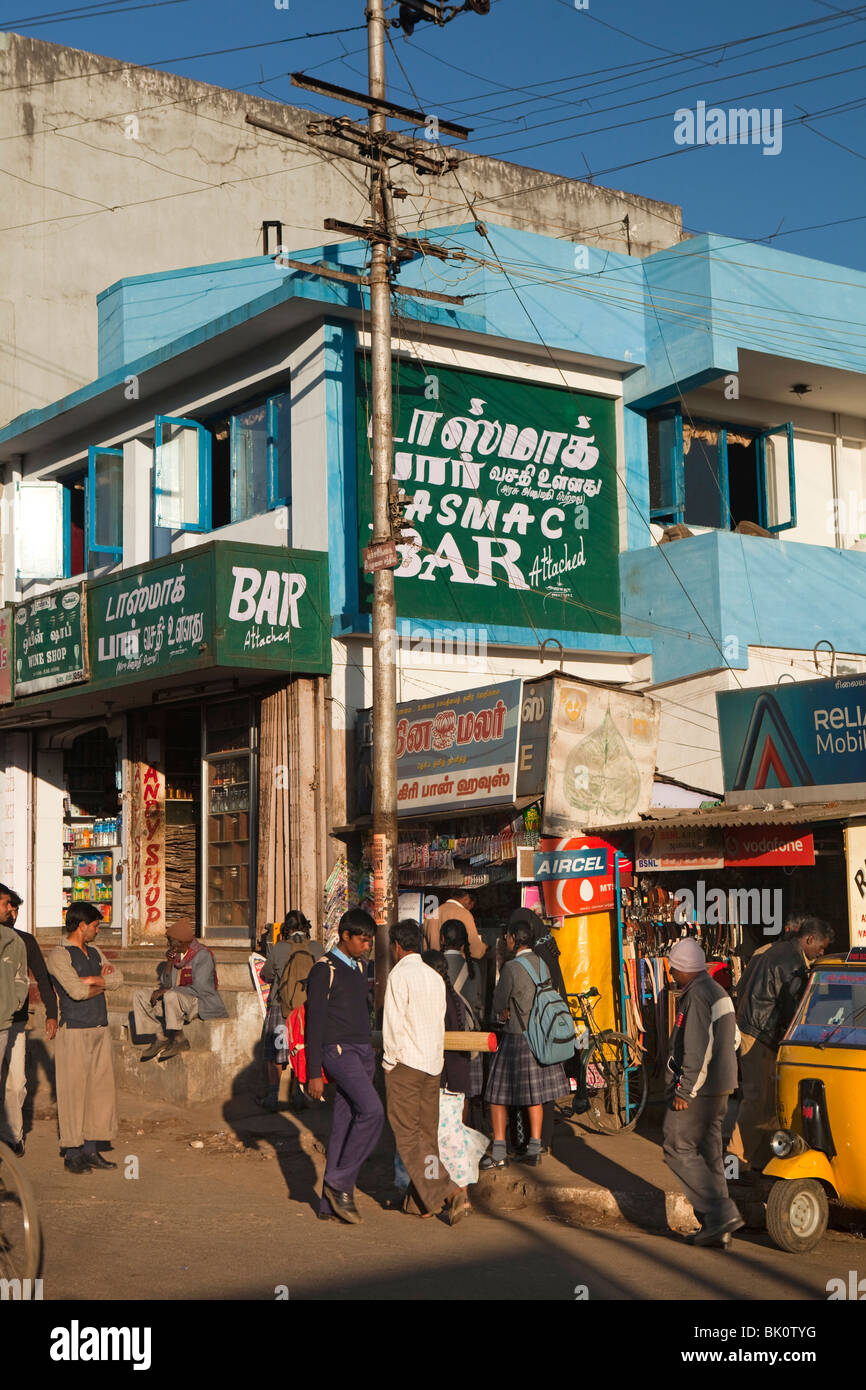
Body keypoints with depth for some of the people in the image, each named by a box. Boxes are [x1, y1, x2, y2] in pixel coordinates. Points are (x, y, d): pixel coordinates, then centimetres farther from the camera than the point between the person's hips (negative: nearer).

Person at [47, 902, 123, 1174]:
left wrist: (90, 979, -11)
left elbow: (117, 978, 3)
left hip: (100, 1030, 7)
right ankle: (72, 1154, 4)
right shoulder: (59, 955, -7)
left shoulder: (95, 952, 16)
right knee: (73, 1091, -3)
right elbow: (76, 991, -18)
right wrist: (103, 982, -2)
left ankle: (91, 1149, 15)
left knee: (101, 1088, 7)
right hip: (74, 1031, -7)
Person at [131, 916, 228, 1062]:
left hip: (202, 1004, -8)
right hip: (177, 1001, 9)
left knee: (171, 996, -37)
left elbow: (198, 989, -24)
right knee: (139, 995, -2)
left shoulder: (202, 955, -16)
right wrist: (169, 963, -7)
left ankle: (179, 1040, -20)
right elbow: (166, 984, 9)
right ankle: (161, 1038, -6)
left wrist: (167, 990, -21)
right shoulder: (176, 954, 8)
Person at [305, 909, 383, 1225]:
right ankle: (340, 1181, -11)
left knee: (346, 1123, 5)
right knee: (372, 1110, -23)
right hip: (338, 1050, -8)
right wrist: (314, 1073, -13)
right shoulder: (324, 970, -8)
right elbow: (314, 1024, -10)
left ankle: (330, 1204, 9)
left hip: (363, 1050, 8)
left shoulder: (360, 967, 17)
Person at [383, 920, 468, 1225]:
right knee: (427, 1133, 12)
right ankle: (420, 1202, 15)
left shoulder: (399, 976, -11)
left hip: (405, 1063, -7)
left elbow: (393, 1025, -15)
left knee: (408, 1136, -3)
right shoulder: (435, 977, 10)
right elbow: (439, 1023, 13)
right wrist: (435, 1058, 19)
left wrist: (390, 1061, -5)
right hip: (433, 1063, 7)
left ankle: (447, 1192, -16)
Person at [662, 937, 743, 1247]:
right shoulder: (719, 992, 15)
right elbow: (733, 1039, 21)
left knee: (678, 1149, -4)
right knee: (709, 1153, 12)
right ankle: (715, 1226, 13)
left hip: (697, 1088, -10)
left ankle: (722, 1213, -10)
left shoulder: (696, 996, -17)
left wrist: (685, 1090, -19)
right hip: (720, 1087, 10)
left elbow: (697, 1049, -23)